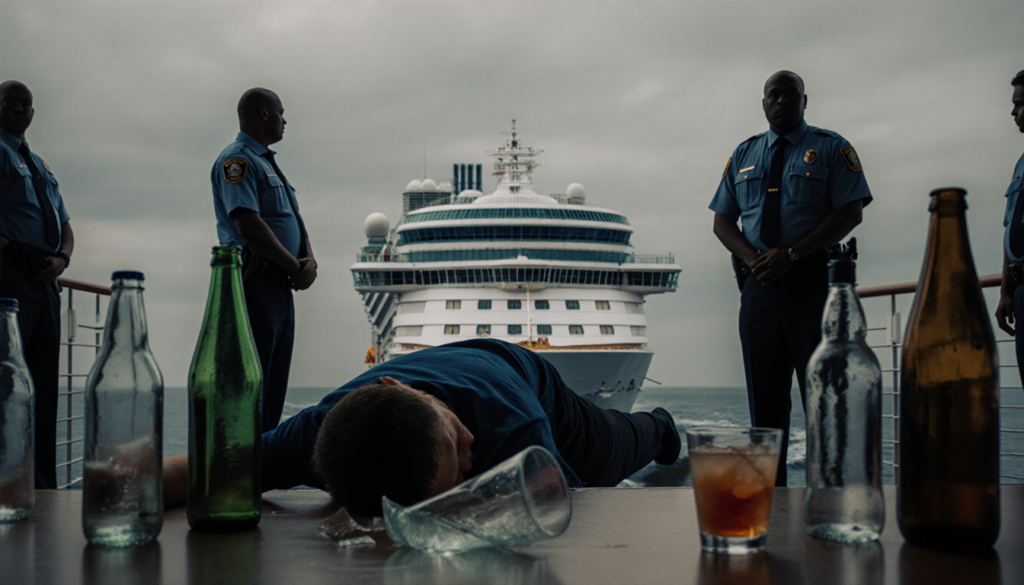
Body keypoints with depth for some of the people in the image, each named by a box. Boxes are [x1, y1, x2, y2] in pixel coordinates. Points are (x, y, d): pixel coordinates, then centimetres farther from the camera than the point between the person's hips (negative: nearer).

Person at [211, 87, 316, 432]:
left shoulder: (268, 164, 23)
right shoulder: (237, 160, -8)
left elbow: (295, 223, 20)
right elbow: (249, 226, -19)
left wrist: (309, 262, 0)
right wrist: (296, 266, -12)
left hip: (282, 286, 10)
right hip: (255, 284, -10)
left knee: (273, 388, 11)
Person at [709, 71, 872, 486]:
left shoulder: (831, 148, 6)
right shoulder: (743, 155, 18)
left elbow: (850, 212, -5)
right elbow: (722, 220, 16)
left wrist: (790, 255, -14)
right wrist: (751, 257, -5)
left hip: (814, 280, -4)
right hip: (759, 283, 4)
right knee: (765, 398, 6)